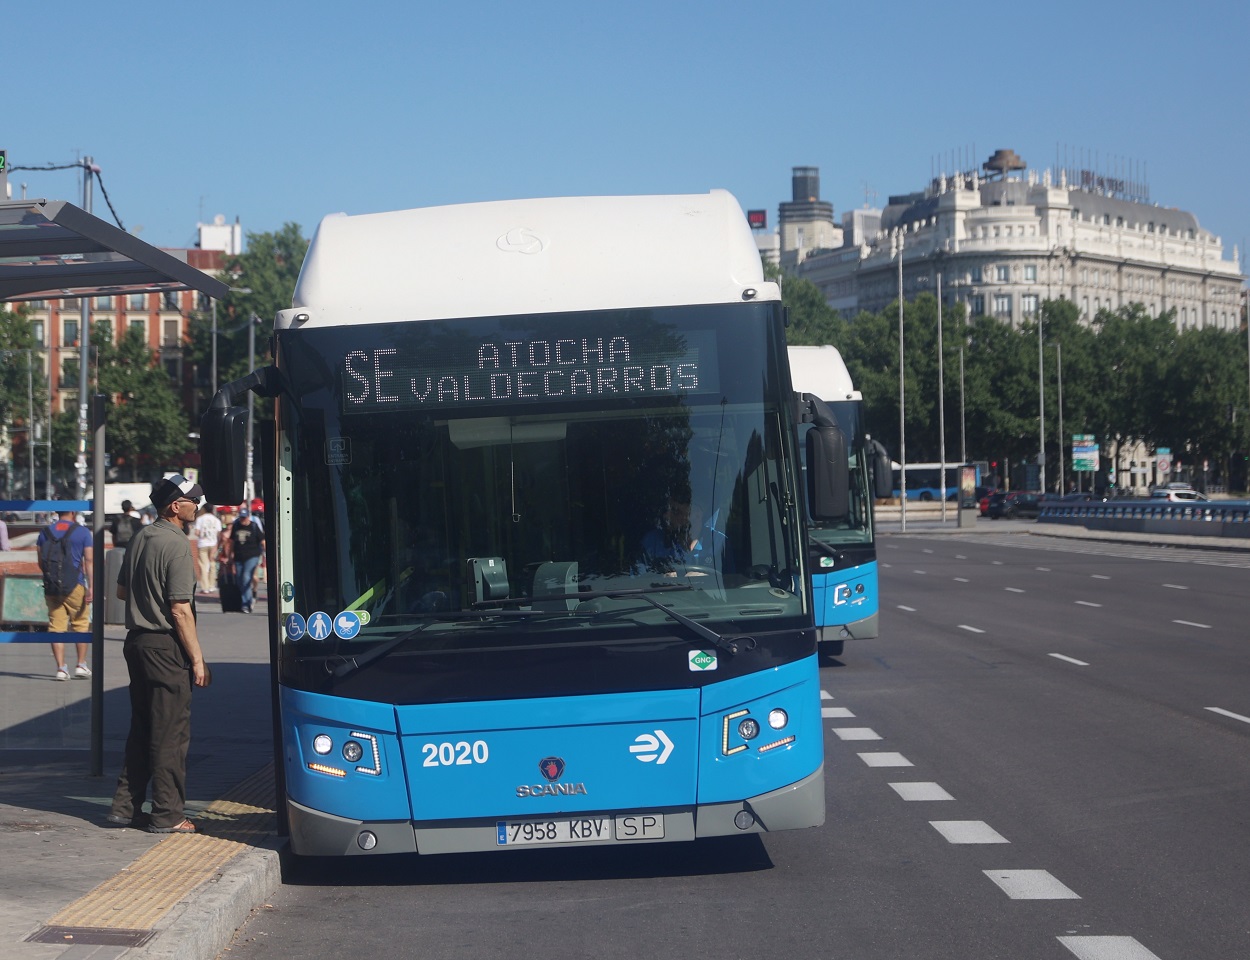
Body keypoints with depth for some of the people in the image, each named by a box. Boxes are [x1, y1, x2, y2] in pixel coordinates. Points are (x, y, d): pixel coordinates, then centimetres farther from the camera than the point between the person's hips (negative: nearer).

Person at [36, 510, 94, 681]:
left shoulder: (45, 532, 7)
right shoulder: (82, 532, -3)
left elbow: (40, 562, 10)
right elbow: (89, 561, -8)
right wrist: (90, 587, -8)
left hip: (51, 587, 3)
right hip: (75, 586, -3)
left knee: (56, 627, 4)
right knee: (81, 624, 11)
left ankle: (61, 668, 0)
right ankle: (81, 665, 13)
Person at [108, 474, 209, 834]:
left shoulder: (141, 538, 10)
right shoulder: (176, 544, -16)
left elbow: (122, 591, 20)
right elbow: (180, 610, -19)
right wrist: (198, 659, -15)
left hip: (137, 641, 9)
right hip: (166, 646, -9)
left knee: (141, 727, 16)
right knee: (171, 733, -2)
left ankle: (126, 806, 20)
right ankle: (167, 815, 3)